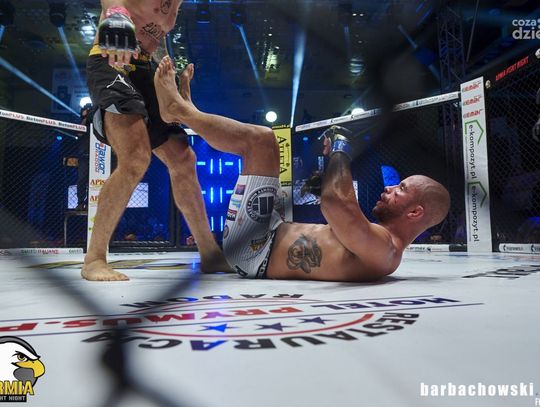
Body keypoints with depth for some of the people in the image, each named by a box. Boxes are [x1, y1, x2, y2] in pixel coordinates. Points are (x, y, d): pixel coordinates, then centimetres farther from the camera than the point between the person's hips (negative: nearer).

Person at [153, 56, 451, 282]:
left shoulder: (381, 248, -24)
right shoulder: (384, 240, 7)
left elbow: (334, 201, -42)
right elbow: (342, 211, 24)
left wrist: (340, 148, -23)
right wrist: (334, 158, 17)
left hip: (252, 249, -9)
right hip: (268, 237, 9)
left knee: (261, 138, -12)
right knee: (257, 144, 16)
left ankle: (180, 109, 8)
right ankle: (186, 112, 22)